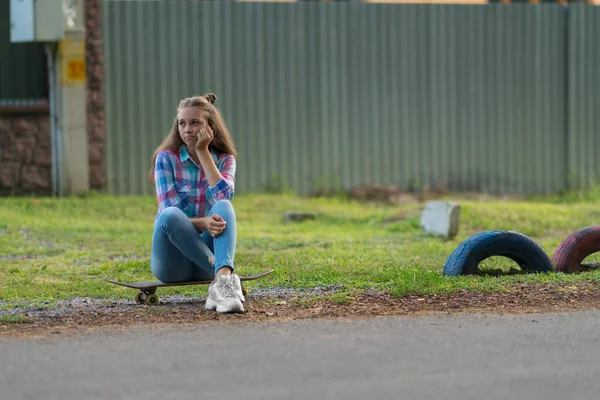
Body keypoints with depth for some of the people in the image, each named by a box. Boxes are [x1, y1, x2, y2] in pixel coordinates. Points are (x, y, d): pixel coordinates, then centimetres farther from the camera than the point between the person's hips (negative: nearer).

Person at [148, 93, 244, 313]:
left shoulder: (225, 160, 6)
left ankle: (222, 276, -53)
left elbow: (223, 198, -16)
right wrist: (202, 223, -31)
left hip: (206, 250, 2)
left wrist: (203, 151, -12)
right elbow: (169, 213, -12)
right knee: (170, 215, -34)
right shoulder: (166, 158, -1)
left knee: (223, 208, -28)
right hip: (173, 261, -2)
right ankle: (224, 275, -39)